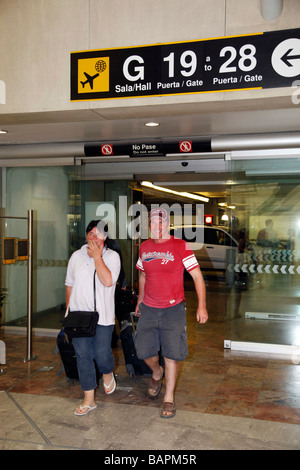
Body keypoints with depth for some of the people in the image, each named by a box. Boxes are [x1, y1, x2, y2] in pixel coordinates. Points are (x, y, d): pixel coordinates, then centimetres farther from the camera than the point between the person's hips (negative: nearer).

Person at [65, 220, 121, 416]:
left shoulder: (112, 256, -4)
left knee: (102, 355, -3)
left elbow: (108, 281, -20)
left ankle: (108, 374, 34)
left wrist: (97, 256, -17)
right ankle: (89, 399, 16)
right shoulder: (77, 256, 8)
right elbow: (69, 285, 16)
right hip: (79, 316, 3)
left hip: (102, 317, -3)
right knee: (83, 355, 4)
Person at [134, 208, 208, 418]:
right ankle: (157, 372, 41)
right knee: (144, 350, 8)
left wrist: (202, 305, -15)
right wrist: (140, 300, 22)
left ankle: (169, 398, 16)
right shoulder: (144, 247, 6)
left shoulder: (180, 246, -8)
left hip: (173, 309, -4)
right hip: (148, 309, 4)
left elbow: (197, 276, -9)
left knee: (172, 354, 0)